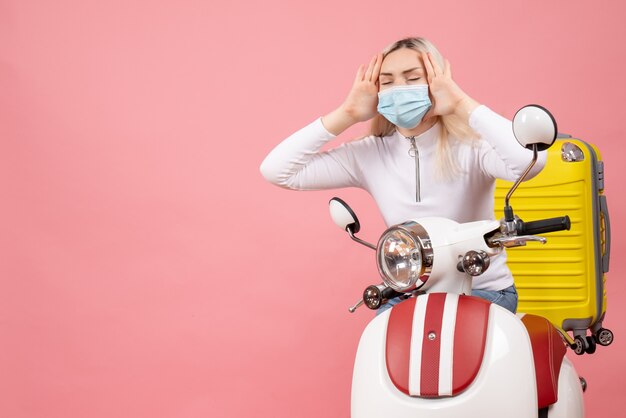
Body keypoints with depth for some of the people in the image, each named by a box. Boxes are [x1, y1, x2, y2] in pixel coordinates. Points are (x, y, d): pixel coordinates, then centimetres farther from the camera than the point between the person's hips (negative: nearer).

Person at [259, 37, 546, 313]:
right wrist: (347, 115, -14)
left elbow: (531, 160, -38)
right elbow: (276, 171, -11)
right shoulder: (369, 155, -5)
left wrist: (462, 104, -28)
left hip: (483, 291, -2)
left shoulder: (471, 146, -15)